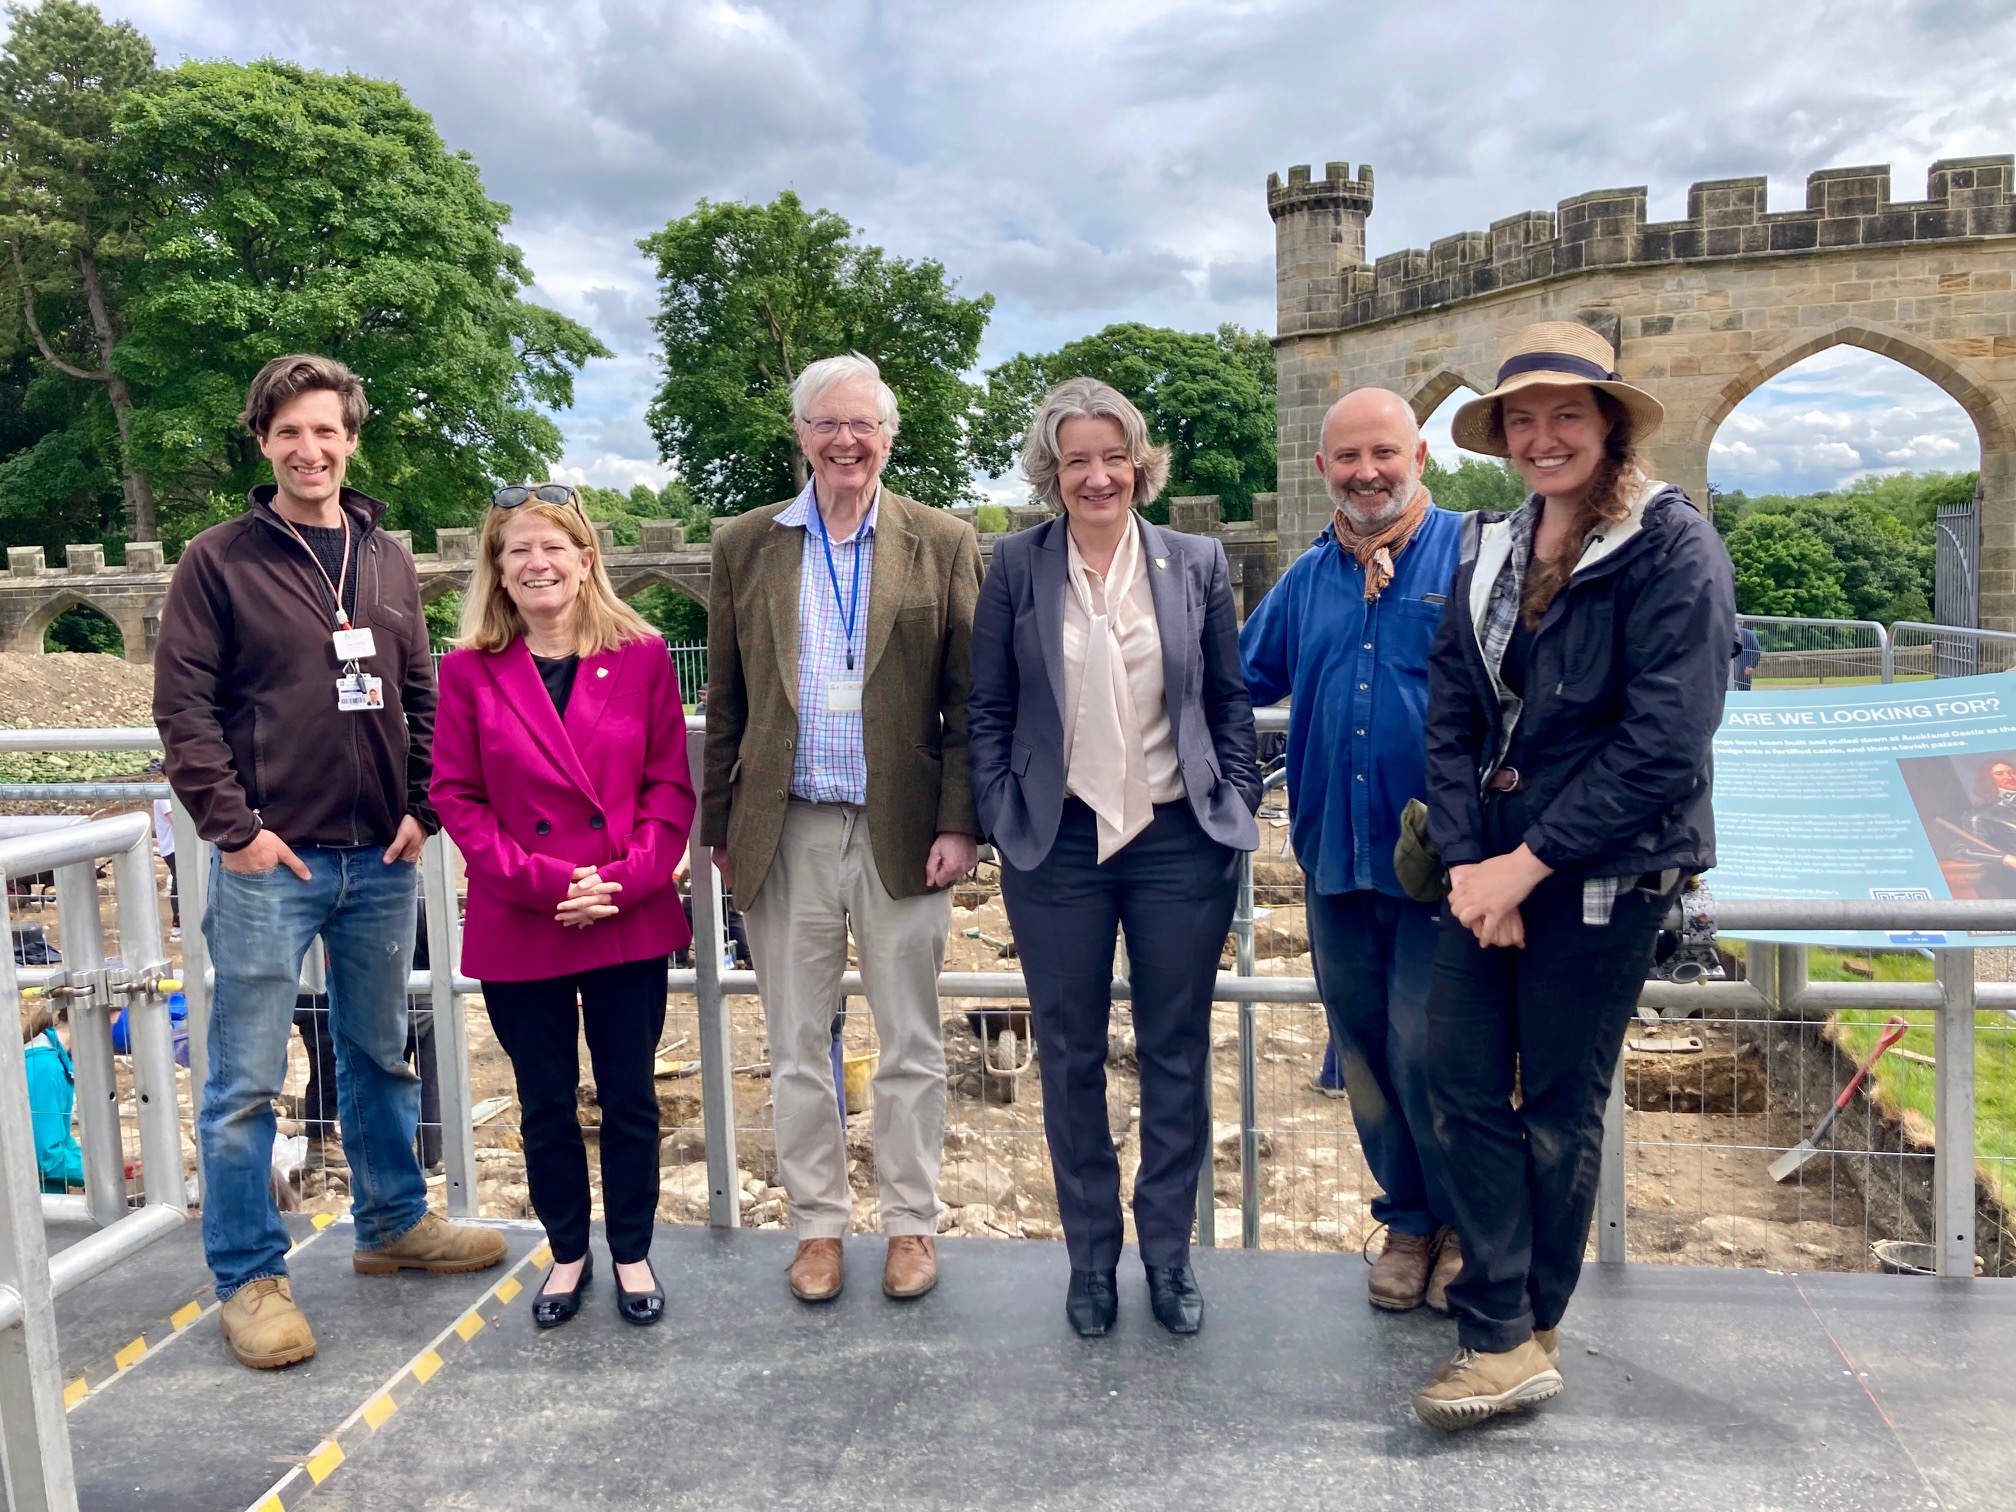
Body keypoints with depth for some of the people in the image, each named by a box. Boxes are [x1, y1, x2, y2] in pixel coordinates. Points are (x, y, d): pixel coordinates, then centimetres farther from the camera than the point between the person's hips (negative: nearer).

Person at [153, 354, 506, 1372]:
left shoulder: (388, 562, 10)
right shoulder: (219, 562, -3)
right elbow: (184, 707, -6)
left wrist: (421, 807, 1)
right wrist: (235, 826, -12)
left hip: (381, 862, 5)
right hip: (269, 863, -4)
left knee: (380, 1055, 17)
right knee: (247, 1080, 2)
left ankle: (393, 1223, 33)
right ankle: (248, 1277, 16)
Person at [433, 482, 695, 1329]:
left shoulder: (641, 656, -1)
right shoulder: (469, 671, -1)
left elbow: (672, 786, -1)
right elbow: (456, 798, -3)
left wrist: (626, 880, -13)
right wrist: (541, 880, -14)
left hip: (631, 924, 0)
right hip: (518, 931, 0)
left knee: (630, 1097, 11)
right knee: (545, 1102, 14)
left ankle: (633, 1253, 30)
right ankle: (567, 1253, 34)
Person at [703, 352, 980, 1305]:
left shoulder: (943, 544, 2)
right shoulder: (746, 545, 7)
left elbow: (968, 702, 0)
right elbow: (726, 703, 8)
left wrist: (960, 824, -8)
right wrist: (719, 827, 4)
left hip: (900, 833, -1)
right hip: (784, 834, 2)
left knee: (910, 1044, 9)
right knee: (796, 1047, 11)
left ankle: (911, 1222, 25)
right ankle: (817, 1224, 27)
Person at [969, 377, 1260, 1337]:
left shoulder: (1196, 564, 3)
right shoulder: (1016, 566, 1)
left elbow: (1231, 701, 7)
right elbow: (988, 710, 4)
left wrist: (1238, 809, 1)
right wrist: (1001, 820, -3)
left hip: (1180, 842, 1)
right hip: (1058, 847, 0)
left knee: (1176, 1053, 10)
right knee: (1071, 1057, 10)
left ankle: (1168, 1251, 27)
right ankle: (1091, 1252, 28)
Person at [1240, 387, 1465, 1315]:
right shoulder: (1306, 580, 12)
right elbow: (1242, 680, 21)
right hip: (1335, 858, 5)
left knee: (1427, 1054, -4)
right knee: (1366, 1059, 13)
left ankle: (1469, 1225, 22)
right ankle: (1409, 1221, 33)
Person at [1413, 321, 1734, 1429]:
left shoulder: (1673, 548, -9)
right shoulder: (1489, 554, 11)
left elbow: (1664, 745, -17)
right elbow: (1451, 715, 7)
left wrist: (1528, 864, -16)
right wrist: (1466, 861, -6)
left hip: (1605, 873, -6)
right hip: (1490, 869, 6)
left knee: (1559, 1109, 5)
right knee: (1463, 1078, 2)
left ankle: (1520, 1334, 23)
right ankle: (1508, 1335, 14)